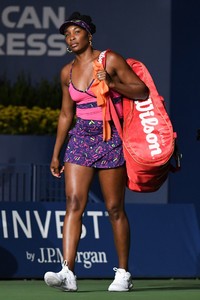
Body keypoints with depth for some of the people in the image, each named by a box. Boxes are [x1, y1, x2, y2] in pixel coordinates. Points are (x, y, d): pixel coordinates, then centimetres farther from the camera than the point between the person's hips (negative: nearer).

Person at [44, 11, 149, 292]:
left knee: (115, 208, 0)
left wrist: (112, 84, -19)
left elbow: (142, 92, -5)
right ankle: (67, 272, -19)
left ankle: (123, 273, 10)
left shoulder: (110, 60, -5)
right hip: (80, 138, 4)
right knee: (74, 202, -10)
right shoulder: (67, 72, 11)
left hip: (110, 137, -4)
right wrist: (56, 154, 18)